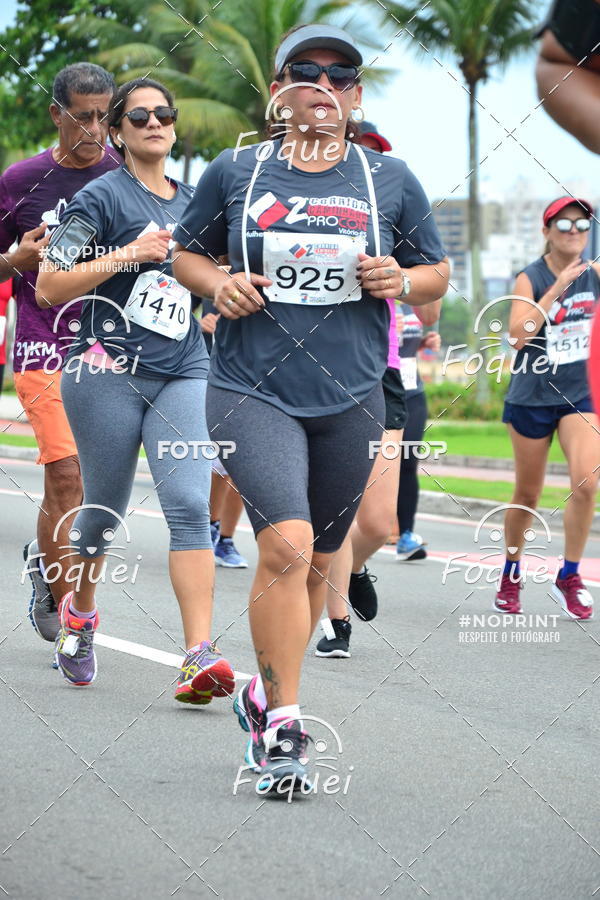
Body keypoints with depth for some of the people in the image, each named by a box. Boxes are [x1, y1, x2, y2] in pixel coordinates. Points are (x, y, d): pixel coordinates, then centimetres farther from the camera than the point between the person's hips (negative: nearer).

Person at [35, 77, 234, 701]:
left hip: (182, 374, 4)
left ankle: (200, 655, -20)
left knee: (189, 504, -13)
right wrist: (127, 254, -15)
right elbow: (49, 287, -8)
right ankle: (78, 612, 36)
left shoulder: (190, 202, 16)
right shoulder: (102, 196, -1)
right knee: (104, 509, 7)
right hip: (108, 371, -3)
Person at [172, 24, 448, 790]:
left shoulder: (390, 182, 6)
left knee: (315, 560, 11)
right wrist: (217, 284, -7)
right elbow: (185, 253, 15)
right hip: (251, 390, -3)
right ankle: (283, 724, -10)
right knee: (285, 542, -20)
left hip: (350, 397, 3)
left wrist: (400, 279, -8)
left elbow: (436, 274, 14)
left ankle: (265, 692, 34)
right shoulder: (234, 173, 3)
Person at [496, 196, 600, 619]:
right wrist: (558, 288, -27)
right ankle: (511, 574, 30)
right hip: (532, 397, -2)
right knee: (527, 496, 8)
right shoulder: (530, 278, -9)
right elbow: (519, 333, -23)